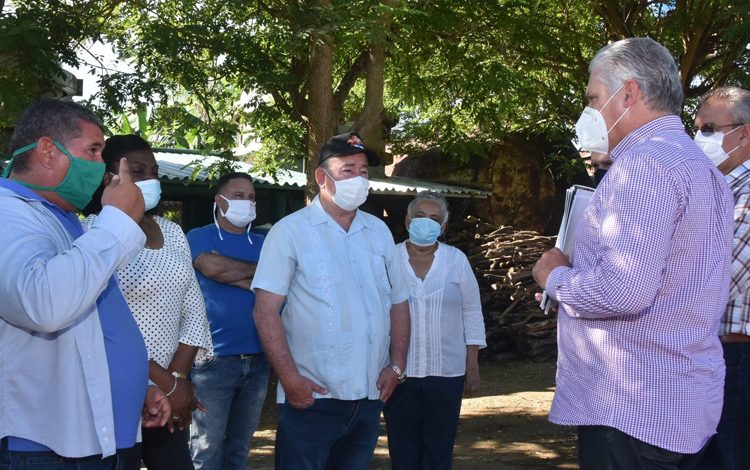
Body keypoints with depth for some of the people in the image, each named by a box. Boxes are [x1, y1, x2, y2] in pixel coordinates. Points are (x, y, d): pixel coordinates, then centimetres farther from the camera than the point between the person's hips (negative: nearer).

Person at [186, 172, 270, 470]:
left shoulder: (262, 244, 13)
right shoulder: (200, 237, 1)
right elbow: (210, 267, -18)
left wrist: (232, 275, -9)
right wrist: (258, 271, -4)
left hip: (257, 359, 5)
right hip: (215, 359, -4)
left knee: (240, 444, 13)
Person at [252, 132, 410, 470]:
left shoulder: (379, 231, 10)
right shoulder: (291, 230, -6)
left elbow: (398, 302, 14)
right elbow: (266, 311, -10)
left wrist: (397, 366, 3)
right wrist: (290, 378, -16)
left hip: (370, 397, 5)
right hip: (311, 396, -5)